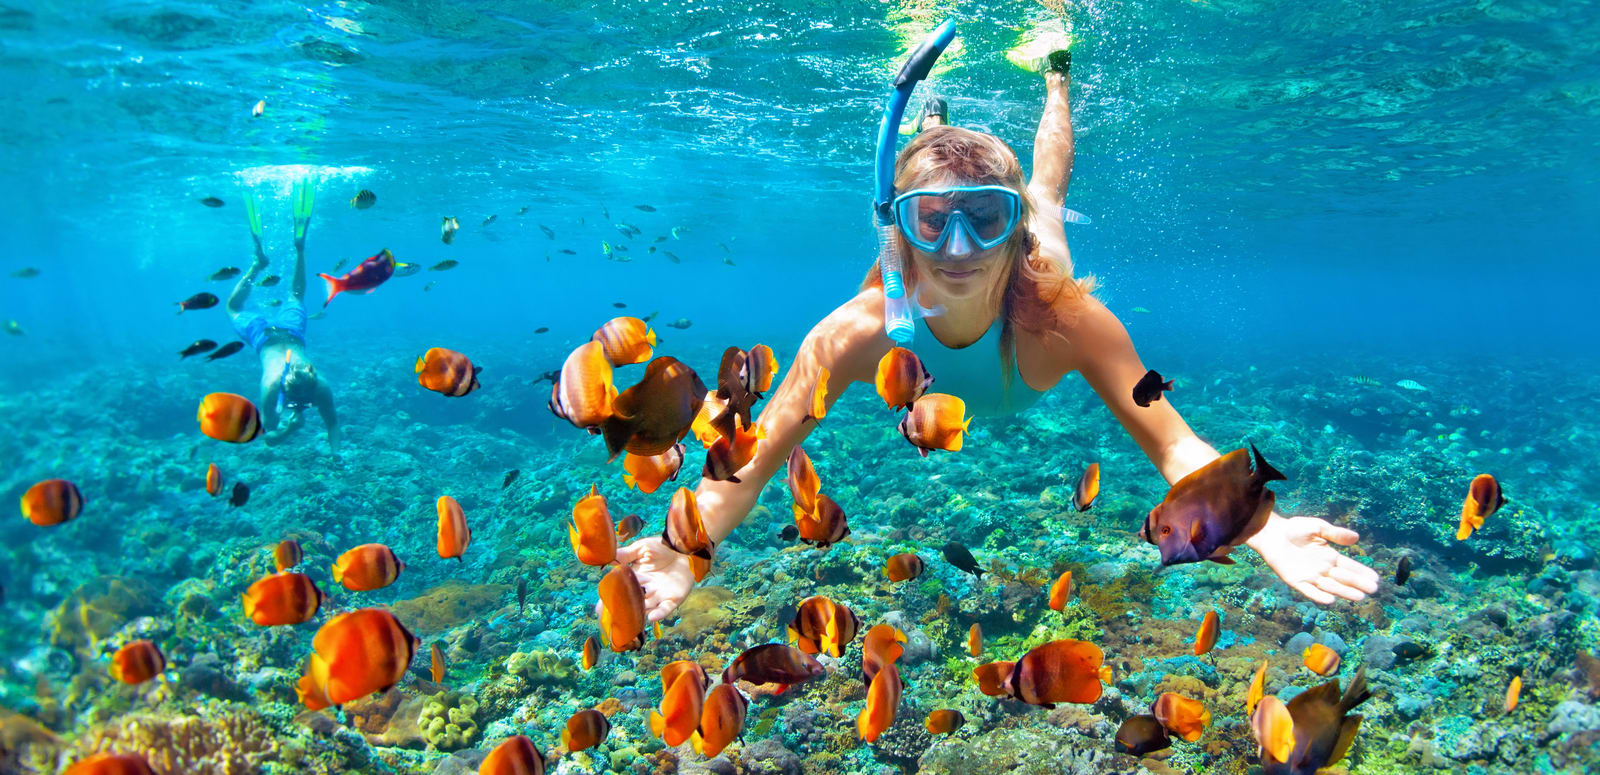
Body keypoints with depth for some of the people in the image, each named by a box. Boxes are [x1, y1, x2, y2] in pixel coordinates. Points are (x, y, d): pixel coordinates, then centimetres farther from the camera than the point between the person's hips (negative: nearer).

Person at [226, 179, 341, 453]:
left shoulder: (321, 388, -36)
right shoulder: (272, 386, -40)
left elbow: (333, 424, -22)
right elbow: (269, 436, -31)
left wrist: (336, 453, -37)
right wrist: (288, 428, -51)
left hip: (291, 333, 1)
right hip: (266, 335, -1)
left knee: (295, 297, 32)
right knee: (233, 308, 29)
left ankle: (299, 244, 37)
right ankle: (259, 263, 29)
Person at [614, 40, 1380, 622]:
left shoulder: (1063, 316, -49)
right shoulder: (856, 331, -48)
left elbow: (1175, 447, -47)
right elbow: (748, 469, -44)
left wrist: (1261, 529, -66)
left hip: (1023, 274, 0)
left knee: (1045, 190, 32)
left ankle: (1056, 81, 55)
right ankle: (934, 120, 60)